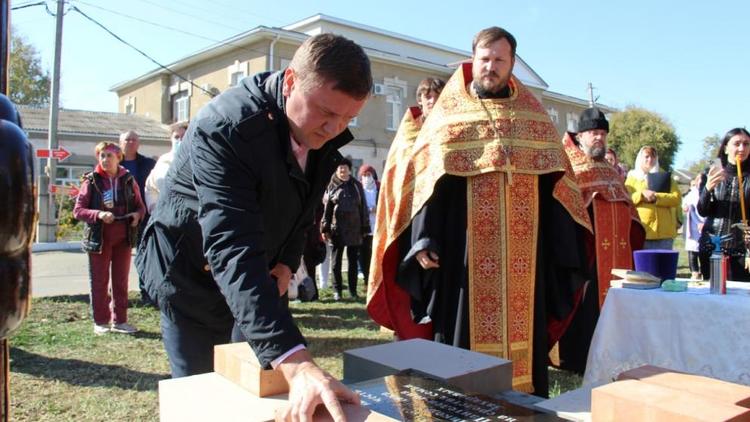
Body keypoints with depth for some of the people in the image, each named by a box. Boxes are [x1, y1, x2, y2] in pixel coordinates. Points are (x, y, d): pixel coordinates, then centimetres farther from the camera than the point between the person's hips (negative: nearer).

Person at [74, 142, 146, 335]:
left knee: (121, 281, 9)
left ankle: (119, 321, 18)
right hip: (99, 238, -2)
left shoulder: (128, 180, 3)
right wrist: (98, 214, -21)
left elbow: (140, 206, 10)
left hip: (123, 238, 2)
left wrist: (137, 214, -13)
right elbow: (78, 210, -4)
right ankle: (100, 322, 15)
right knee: (99, 282, 5)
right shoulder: (91, 181, -2)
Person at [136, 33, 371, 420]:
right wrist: (296, 365, -53)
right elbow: (233, 251, -45)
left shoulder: (326, 133, -12)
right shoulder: (223, 128, -34)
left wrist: (287, 262, -8)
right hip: (193, 278, -6)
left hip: (258, 277, 6)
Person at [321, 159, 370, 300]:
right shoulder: (332, 186, 3)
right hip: (337, 229, -1)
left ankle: (353, 290, 14)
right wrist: (325, 229, -4)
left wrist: (365, 228, 4)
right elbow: (326, 209, 1)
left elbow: (363, 207, 8)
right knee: (336, 261, 5)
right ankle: (337, 290, 13)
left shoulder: (356, 185, 8)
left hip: (354, 229, 1)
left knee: (353, 261, 7)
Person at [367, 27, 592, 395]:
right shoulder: (447, 115, 6)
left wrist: (563, 250, 3)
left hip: (523, 257, 3)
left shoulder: (534, 117, 13)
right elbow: (424, 181, -1)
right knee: (465, 331, 1)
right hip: (464, 252, -2)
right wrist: (424, 240, -12)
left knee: (521, 329, 7)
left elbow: (556, 187, 10)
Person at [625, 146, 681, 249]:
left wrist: (656, 197, -13)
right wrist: (641, 194, -15)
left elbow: (676, 197, 1)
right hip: (641, 231, -1)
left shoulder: (664, 177, 15)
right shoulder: (632, 178, 13)